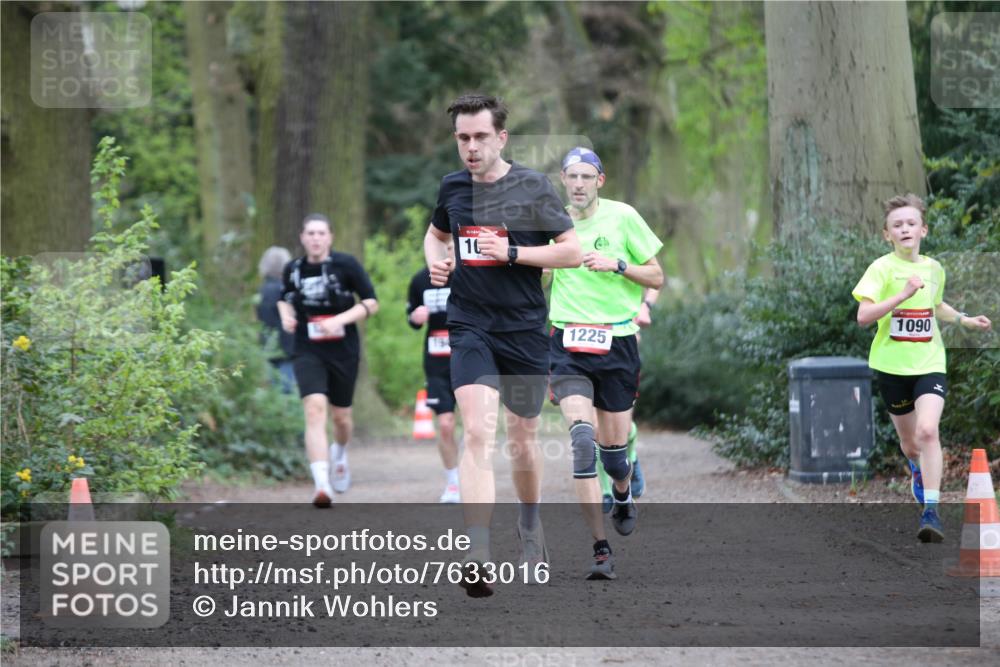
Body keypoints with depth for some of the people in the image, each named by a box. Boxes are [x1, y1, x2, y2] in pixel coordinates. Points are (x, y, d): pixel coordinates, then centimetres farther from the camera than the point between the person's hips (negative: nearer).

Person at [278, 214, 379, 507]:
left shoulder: (346, 265, -7)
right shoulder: (293, 269, 2)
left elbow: (371, 303, -4)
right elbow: (284, 298, 22)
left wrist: (340, 319, -18)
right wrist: (286, 315, 0)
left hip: (343, 351, 0)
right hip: (308, 353, 0)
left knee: (341, 416, 12)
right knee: (315, 409, -20)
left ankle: (339, 453, 49)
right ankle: (322, 485, -26)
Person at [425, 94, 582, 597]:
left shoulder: (533, 187, -5)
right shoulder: (453, 187, 6)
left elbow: (573, 251, -5)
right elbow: (435, 233, 26)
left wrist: (512, 253, -15)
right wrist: (435, 262, 4)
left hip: (525, 329, -1)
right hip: (470, 327, 1)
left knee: (521, 436, 12)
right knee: (478, 432, -17)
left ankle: (530, 527, 40)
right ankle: (478, 555, -27)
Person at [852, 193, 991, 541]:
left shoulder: (933, 268, 6)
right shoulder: (882, 268, -9)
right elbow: (863, 316, -22)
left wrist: (965, 320, 18)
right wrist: (902, 295, -29)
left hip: (929, 363, 1)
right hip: (892, 366, -1)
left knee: (928, 431, -20)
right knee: (908, 440, 13)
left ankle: (931, 510, -20)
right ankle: (918, 469, 50)